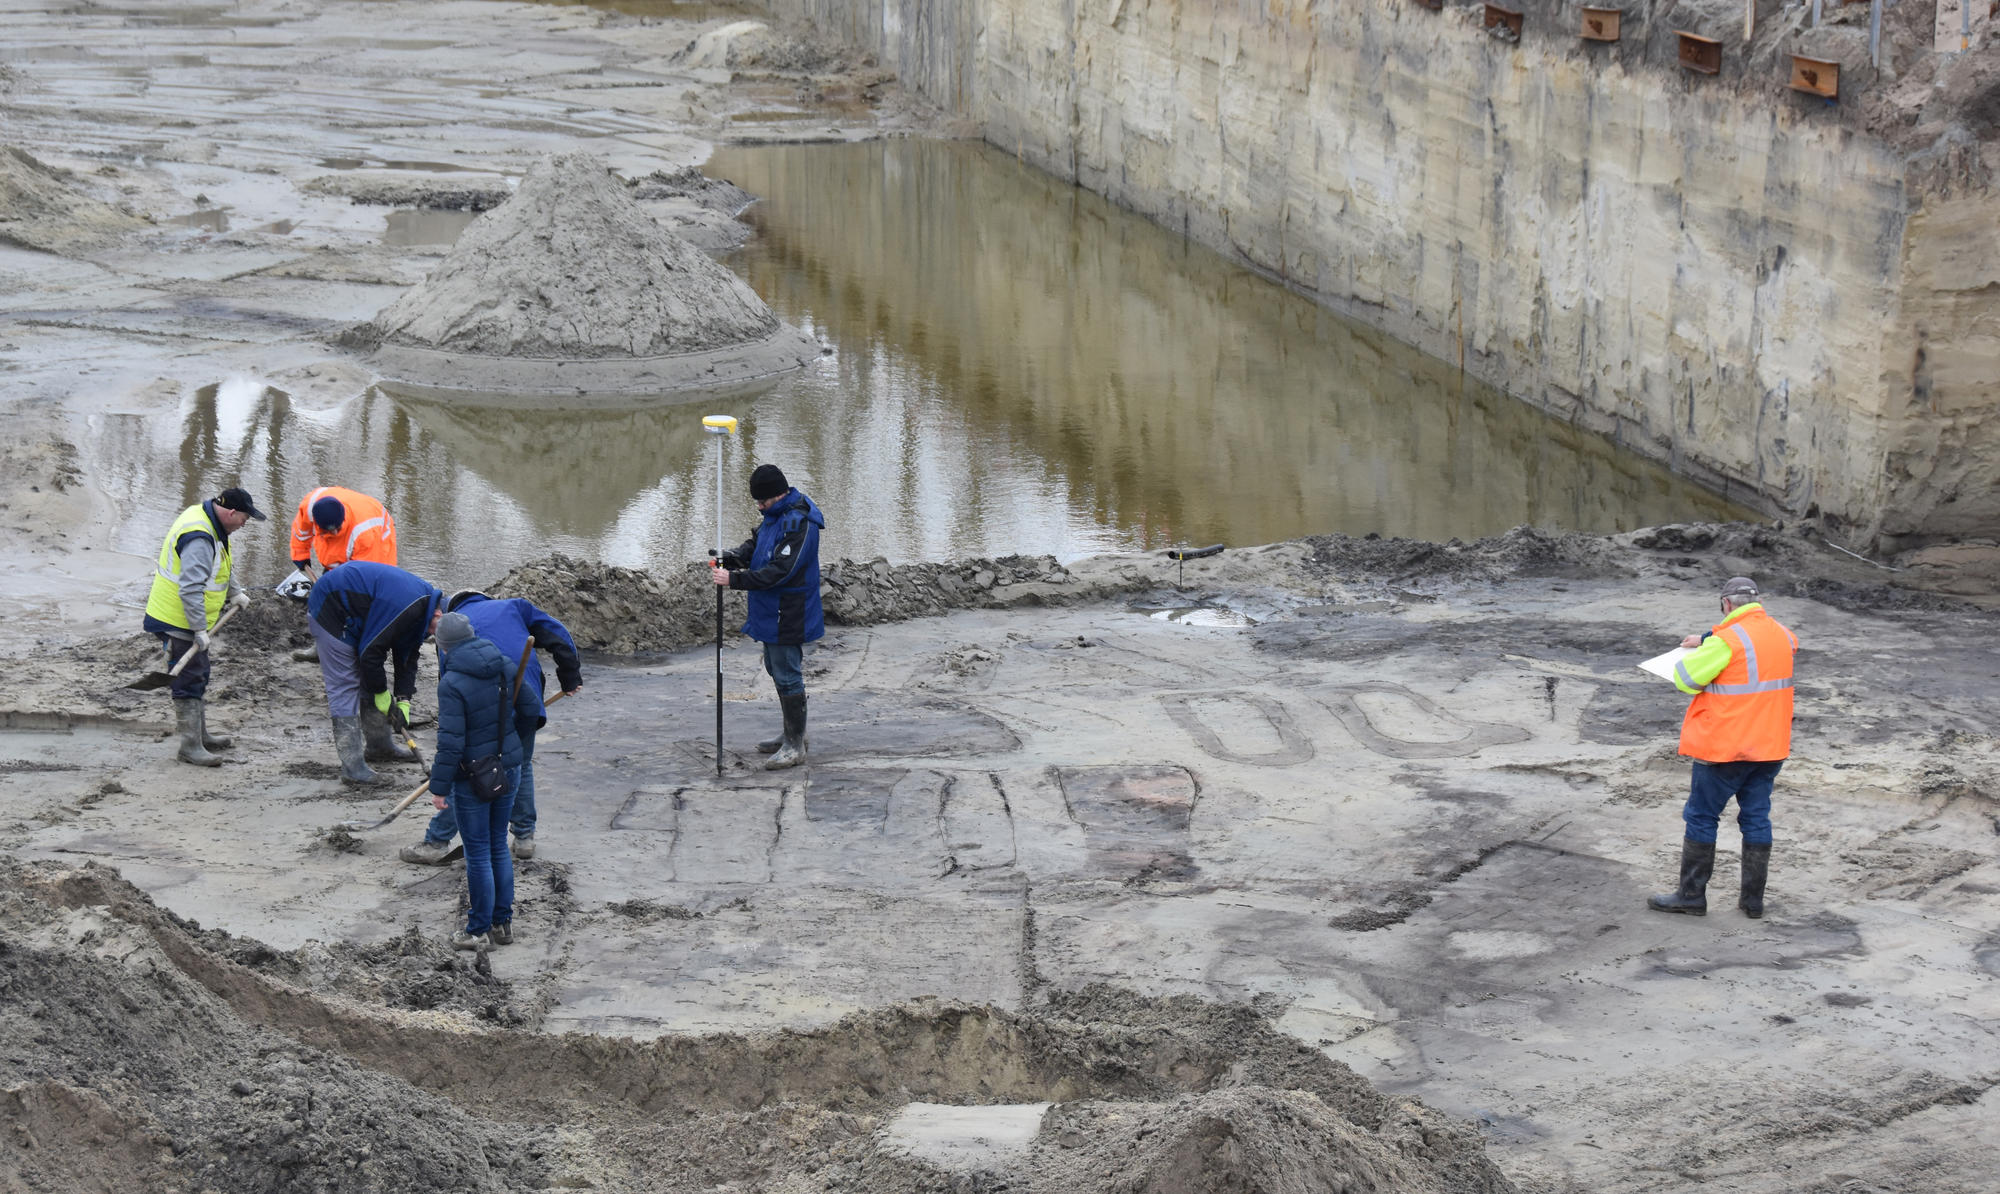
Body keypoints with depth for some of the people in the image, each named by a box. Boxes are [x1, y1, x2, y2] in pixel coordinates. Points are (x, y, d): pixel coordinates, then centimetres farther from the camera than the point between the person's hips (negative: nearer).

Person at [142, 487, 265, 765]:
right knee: (189, 681, -5)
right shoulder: (199, 539, -29)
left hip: (190, 620, 11)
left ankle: (201, 735, 32)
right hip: (177, 623, -11)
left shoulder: (209, 521, 5)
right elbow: (190, 589, -32)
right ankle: (190, 746, 2)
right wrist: (200, 629, -28)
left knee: (199, 677, 20)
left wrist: (234, 592, 26)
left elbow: (221, 566, 25)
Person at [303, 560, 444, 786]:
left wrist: (403, 701, -1)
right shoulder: (403, 606, -32)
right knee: (345, 686, -11)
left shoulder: (425, 599, -1)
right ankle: (352, 765, -11)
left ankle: (380, 745, 28)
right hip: (329, 612, -10)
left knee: (372, 680, 15)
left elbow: (408, 656, 6)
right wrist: (382, 694, -13)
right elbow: (370, 651, -25)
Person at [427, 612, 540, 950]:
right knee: (499, 846, 18)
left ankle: (479, 930, 13)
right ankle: (503, 923, 25)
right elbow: (531, 709, 9)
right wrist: (520, 752, 23)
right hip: (508, 770, 6)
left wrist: (440, 787, -14)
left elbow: (451, 742, -22)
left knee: (478, 853, 4)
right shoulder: (504, 666, -1)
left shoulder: (452, 684, -20)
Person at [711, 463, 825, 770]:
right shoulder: (776, 515, 9)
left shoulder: (798, 523, -23)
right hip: (772, 612, 10)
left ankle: (795, 746, 4)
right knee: (777, 669, 20)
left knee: (787, 676, -4)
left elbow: (779, 571, -26)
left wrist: (735, 579, -26)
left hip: (788, 615, -10)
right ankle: (792, 733, 33)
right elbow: (754, 546, 14)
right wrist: (727, 560, -5)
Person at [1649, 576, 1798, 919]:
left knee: (1701, 817, 4)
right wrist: (1707, 640, 23)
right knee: (1757, 818, 12)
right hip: (1769, 747, 7)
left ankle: (1691, 895, 9)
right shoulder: (1780, 634, 5)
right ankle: (1753, 899, 15)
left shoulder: (1727, 641, -19)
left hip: (1725, 747, -7)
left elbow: (1685, 678, -14)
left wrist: (1699, 653, 6)